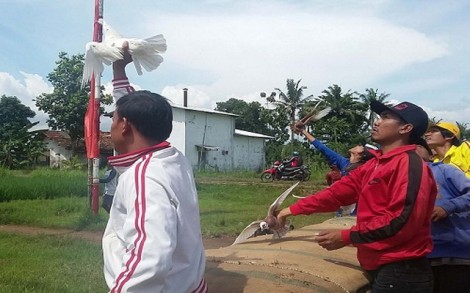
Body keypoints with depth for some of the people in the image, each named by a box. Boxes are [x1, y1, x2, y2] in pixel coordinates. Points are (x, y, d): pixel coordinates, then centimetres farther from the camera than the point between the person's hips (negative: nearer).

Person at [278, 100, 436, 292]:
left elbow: (402, 220, -24)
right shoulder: (374, 165, 13)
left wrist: (347, 237, -20)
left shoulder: (409, 164, -15)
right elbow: (338, 192, 11)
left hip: (401, 272, -8)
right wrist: (293, 209, 8)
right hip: (380, 266, 8)